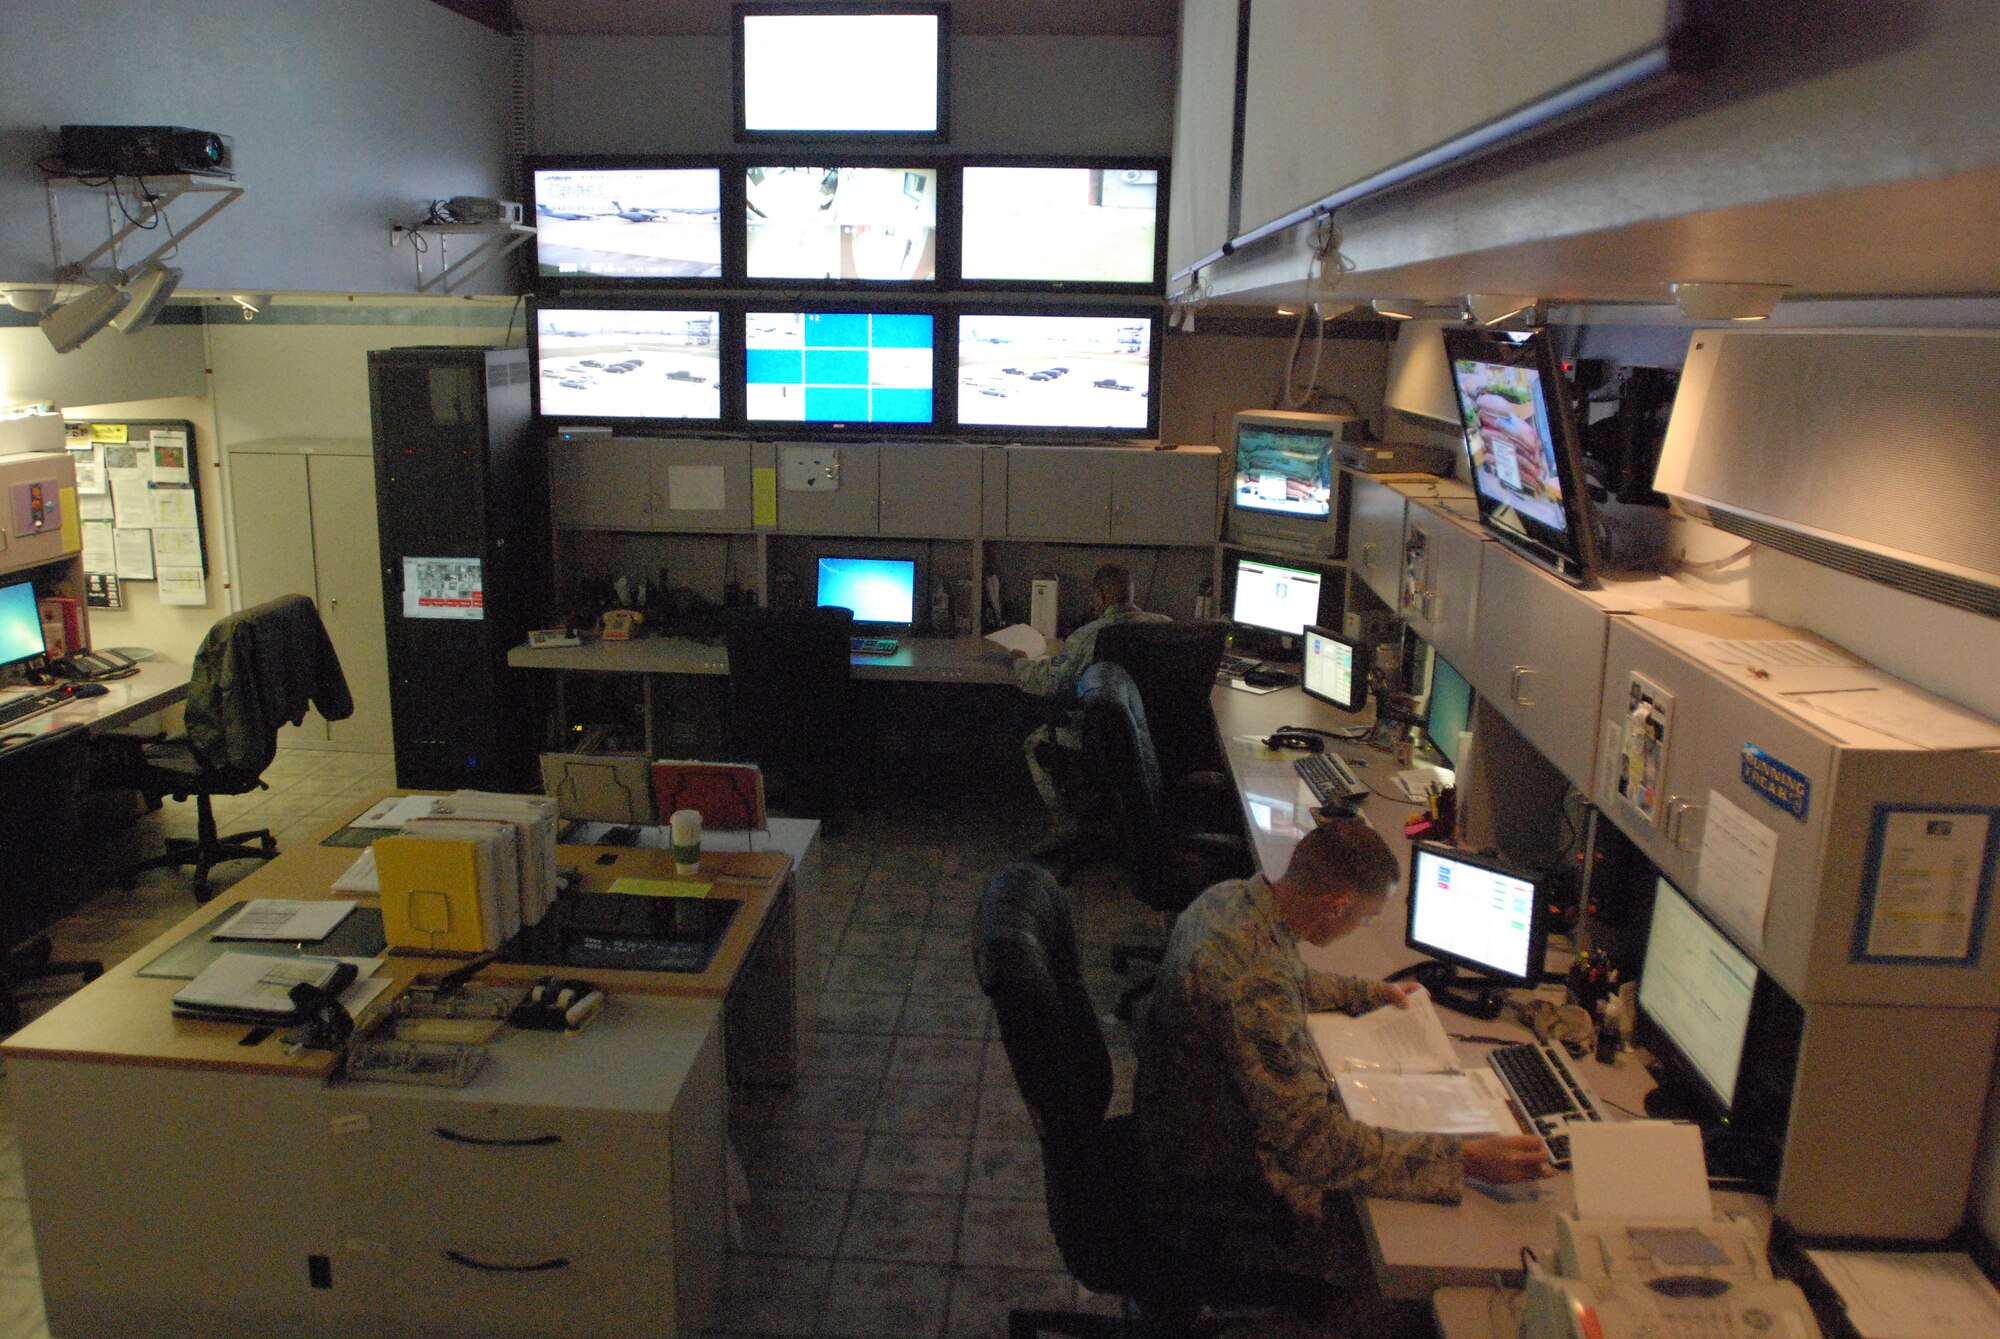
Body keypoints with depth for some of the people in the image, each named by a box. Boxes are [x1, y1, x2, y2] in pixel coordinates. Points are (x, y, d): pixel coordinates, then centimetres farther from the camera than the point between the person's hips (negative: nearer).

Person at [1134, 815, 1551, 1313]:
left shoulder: (1230, 896, -6)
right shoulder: (1256, 985, -36)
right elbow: (1316, 1146, -32)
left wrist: (1373, 992, 22)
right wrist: (1466, 1158, -30)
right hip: (1222, 1200, -9)